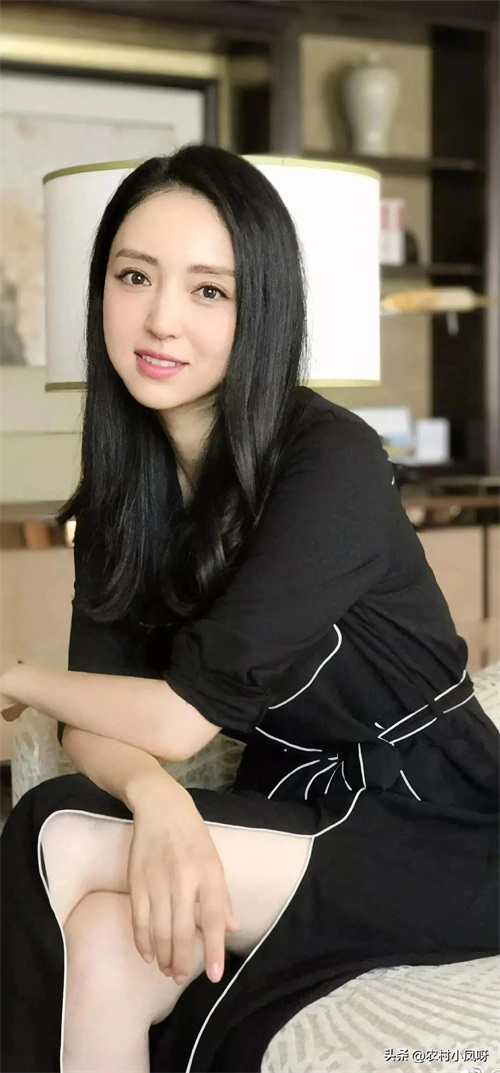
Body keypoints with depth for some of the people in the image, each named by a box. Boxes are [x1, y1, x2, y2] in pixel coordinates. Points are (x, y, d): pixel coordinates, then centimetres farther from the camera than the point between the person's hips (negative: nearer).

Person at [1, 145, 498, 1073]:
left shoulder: (331, 466, -21)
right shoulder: (122, 482, 1)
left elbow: (182, 716, -21)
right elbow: (93, 727, -7)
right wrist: (156, 799, -30)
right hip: (288, 818, 5)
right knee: (104, 944, -26)